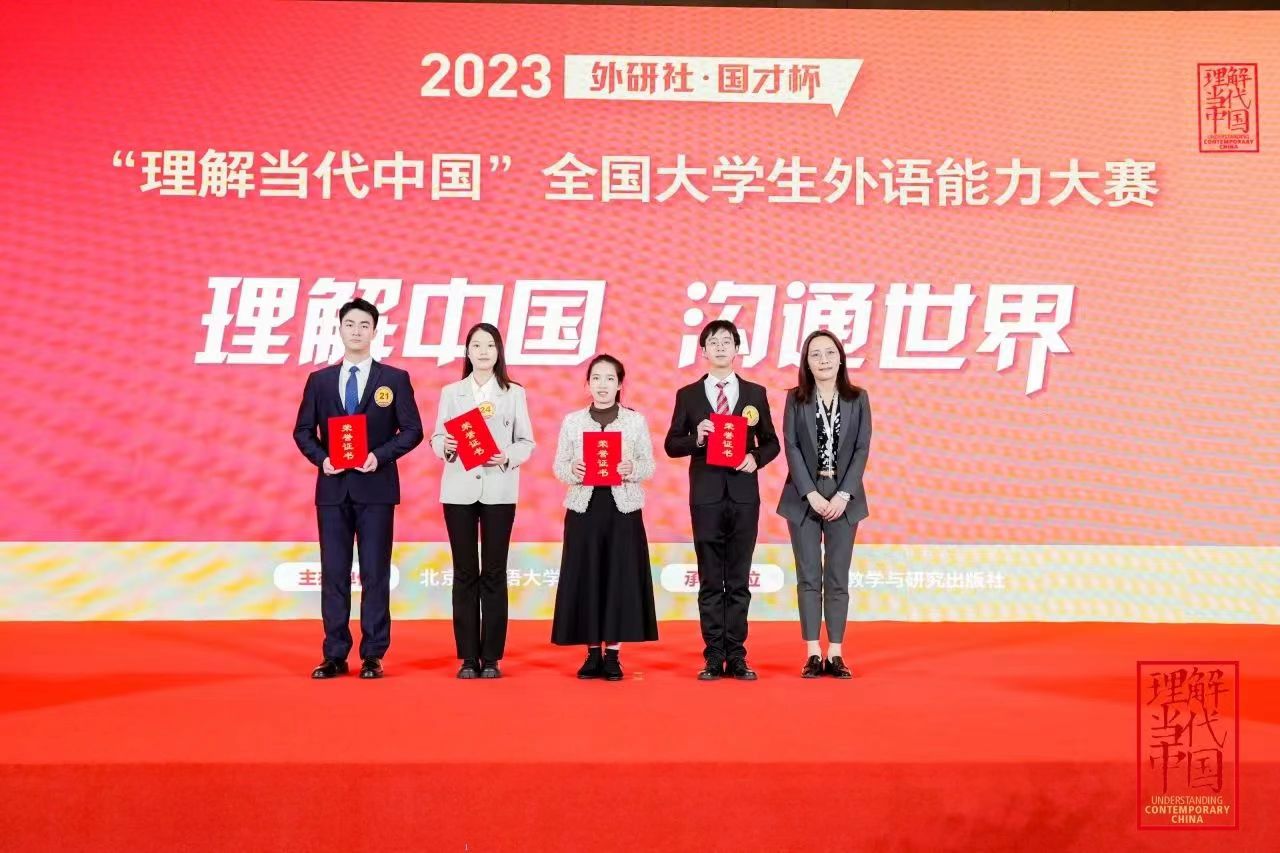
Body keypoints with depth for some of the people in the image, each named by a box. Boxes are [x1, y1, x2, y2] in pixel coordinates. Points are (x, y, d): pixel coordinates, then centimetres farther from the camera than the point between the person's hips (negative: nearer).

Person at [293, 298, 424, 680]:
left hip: (375, 487, -2)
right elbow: (303, 431, 9)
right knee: (333, 574, 4)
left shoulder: (395, 379, 3)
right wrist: (321, 458, -9)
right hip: (332, 487, 2)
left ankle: (373, 656, 6)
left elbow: (412, 430, -1)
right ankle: (335, 656, 10)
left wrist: (380, 455, -15)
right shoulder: (319, 380, 9)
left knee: (375, 574, 0)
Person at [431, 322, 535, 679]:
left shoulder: (514, 393, 6)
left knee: (494, 573, 2)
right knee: (465, 573, 3)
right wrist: (445, 447, -17)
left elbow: (527, 442, 3)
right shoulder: (451, 392, 8)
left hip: (499, 491, -1)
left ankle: (491, 658, 7)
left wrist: (507, 457, -15)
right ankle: (468, 658, 8)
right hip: (459, 490, 1)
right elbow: (436, 437, 4)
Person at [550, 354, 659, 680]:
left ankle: (613, 655, 8)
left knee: (620, 577, 0)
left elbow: (649, 466, 2)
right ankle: (593, 654, 11)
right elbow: (559, 466, 4)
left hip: (623, 509, -1)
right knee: (585, 578, 1)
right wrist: (572, 471, -17)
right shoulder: (572, 421, 5)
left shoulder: (636, 420, 3)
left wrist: (632, 469, -18)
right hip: (584, 508, 1)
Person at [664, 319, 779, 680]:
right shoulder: (688, 395, 6)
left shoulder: (755, 393, 9)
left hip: (744, 495, 1)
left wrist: (756, 458, -10)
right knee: (710, 581, 3)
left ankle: (736, 657, 9)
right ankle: (713, 658, 8)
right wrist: (696, 438, -14)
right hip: (706, 495, -1)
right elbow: (671, 445, 5)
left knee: (739, 580, 4)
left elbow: (771, 442, 10)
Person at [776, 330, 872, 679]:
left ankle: (836, 653, 6)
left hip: (844, 498, 1)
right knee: (809, 576, 1)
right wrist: (811, 494, -13)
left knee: (838, 577, 3)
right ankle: (812, 654, 4)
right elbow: (791, 447, -4)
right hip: (804, 498, 0)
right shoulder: (795, 398, 2)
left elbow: (862, 449, -1)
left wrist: (843, 495, -11)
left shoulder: (857, 398, 4)